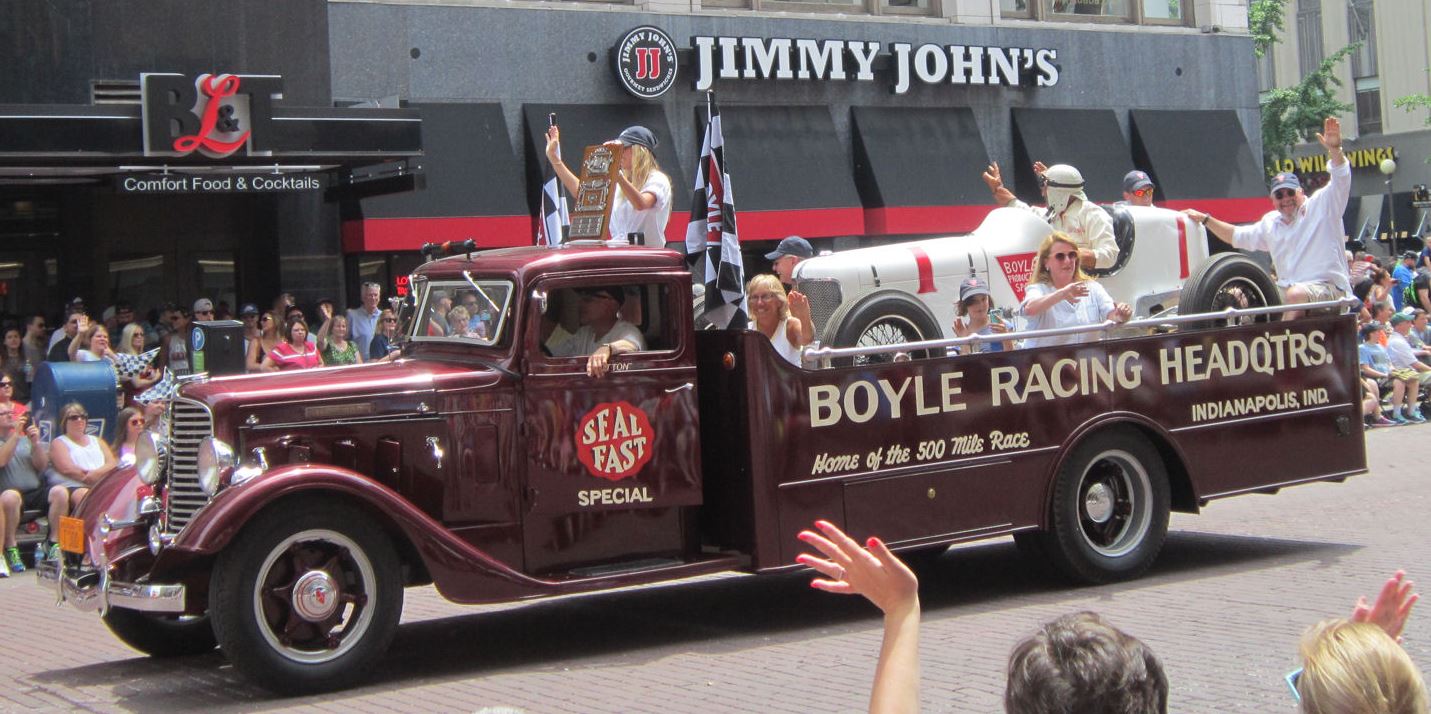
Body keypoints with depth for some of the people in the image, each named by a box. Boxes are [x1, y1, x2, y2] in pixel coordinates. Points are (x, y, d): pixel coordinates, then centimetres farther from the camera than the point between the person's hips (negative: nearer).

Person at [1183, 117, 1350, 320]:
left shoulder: (1320, 206, 0)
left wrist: (1334, 149, -34)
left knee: (1296, 295, -37)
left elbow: (1341, 179, -16)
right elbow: (1237, 236, 30)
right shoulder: (1271, 223, 18)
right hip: (1289, 290, 7)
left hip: (1330, 288, -7)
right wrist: (1205, 219, 25)